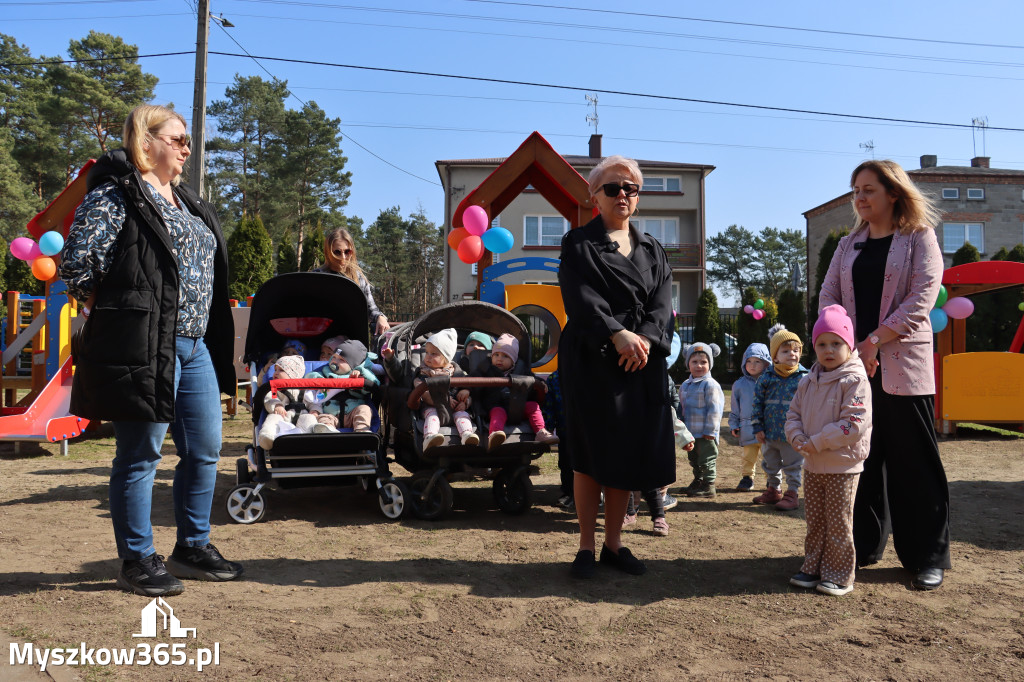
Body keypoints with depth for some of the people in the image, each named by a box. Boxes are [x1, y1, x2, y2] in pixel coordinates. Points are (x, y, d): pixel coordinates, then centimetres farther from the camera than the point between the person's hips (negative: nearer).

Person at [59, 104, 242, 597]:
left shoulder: (188, 202, 20)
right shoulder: (114, 195, -5)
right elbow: (76, 262, -13)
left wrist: (210, 335, 16)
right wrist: (110, 312, -4)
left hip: (194, 347, 8)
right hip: (143, 347, -8)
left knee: (204, 450, 12)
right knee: (140, 456, 2)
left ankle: (193, 547, 28)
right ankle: (137, 561, 17)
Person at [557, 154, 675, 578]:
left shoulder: (652, 251, 17)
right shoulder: (578, 244, 4)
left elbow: (662, 302, 4)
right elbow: (581, 298, -11)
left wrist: (645, 338, -16)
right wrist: (617, 334, -26)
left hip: (643, 362, 4)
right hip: (592, 361, -4)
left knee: (628, 454, 6)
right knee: (591, 453, 0)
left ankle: (614, 543, 18)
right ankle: (586, 546, 11)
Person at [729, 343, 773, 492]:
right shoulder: (739, 384, 7)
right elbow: (735, 408, 13)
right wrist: (733, 425, 9)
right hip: (748, 428, 1)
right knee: (748, 456, 7)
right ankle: (747, 478, 20)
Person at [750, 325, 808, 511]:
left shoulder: (803, 378, -7)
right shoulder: (766, 378, -2)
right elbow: (757, 403, 2)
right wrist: (757, 428, -1)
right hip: (769, 433, 4)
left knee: (792, 466, 8)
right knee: (770, 465, 19)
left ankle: (792, 494, 20)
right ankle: (773, 490, 35)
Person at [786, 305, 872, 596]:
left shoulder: (855, 381, -13)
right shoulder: (808, 382, 8)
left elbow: (854, 424, -21)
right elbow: (793, 414, 12)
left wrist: (817, 442, -21)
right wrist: (798, 438, -9)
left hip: (842, 466, -6)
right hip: (812, 466, 6)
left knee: (838, 525, 3)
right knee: (814, 522, 15)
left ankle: (839, 575, 15)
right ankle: (813, 568, 27)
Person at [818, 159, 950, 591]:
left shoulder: (919, 238, 3)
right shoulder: (849, 245, 16)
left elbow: (923, 296, -9)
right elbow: (828, 297, 7)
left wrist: (874, 341, -15)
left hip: (903, 365, -4)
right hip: (853, 366, 4)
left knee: (912, 461, 0)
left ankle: (927, 557, 12)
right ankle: (863, 545, 20)